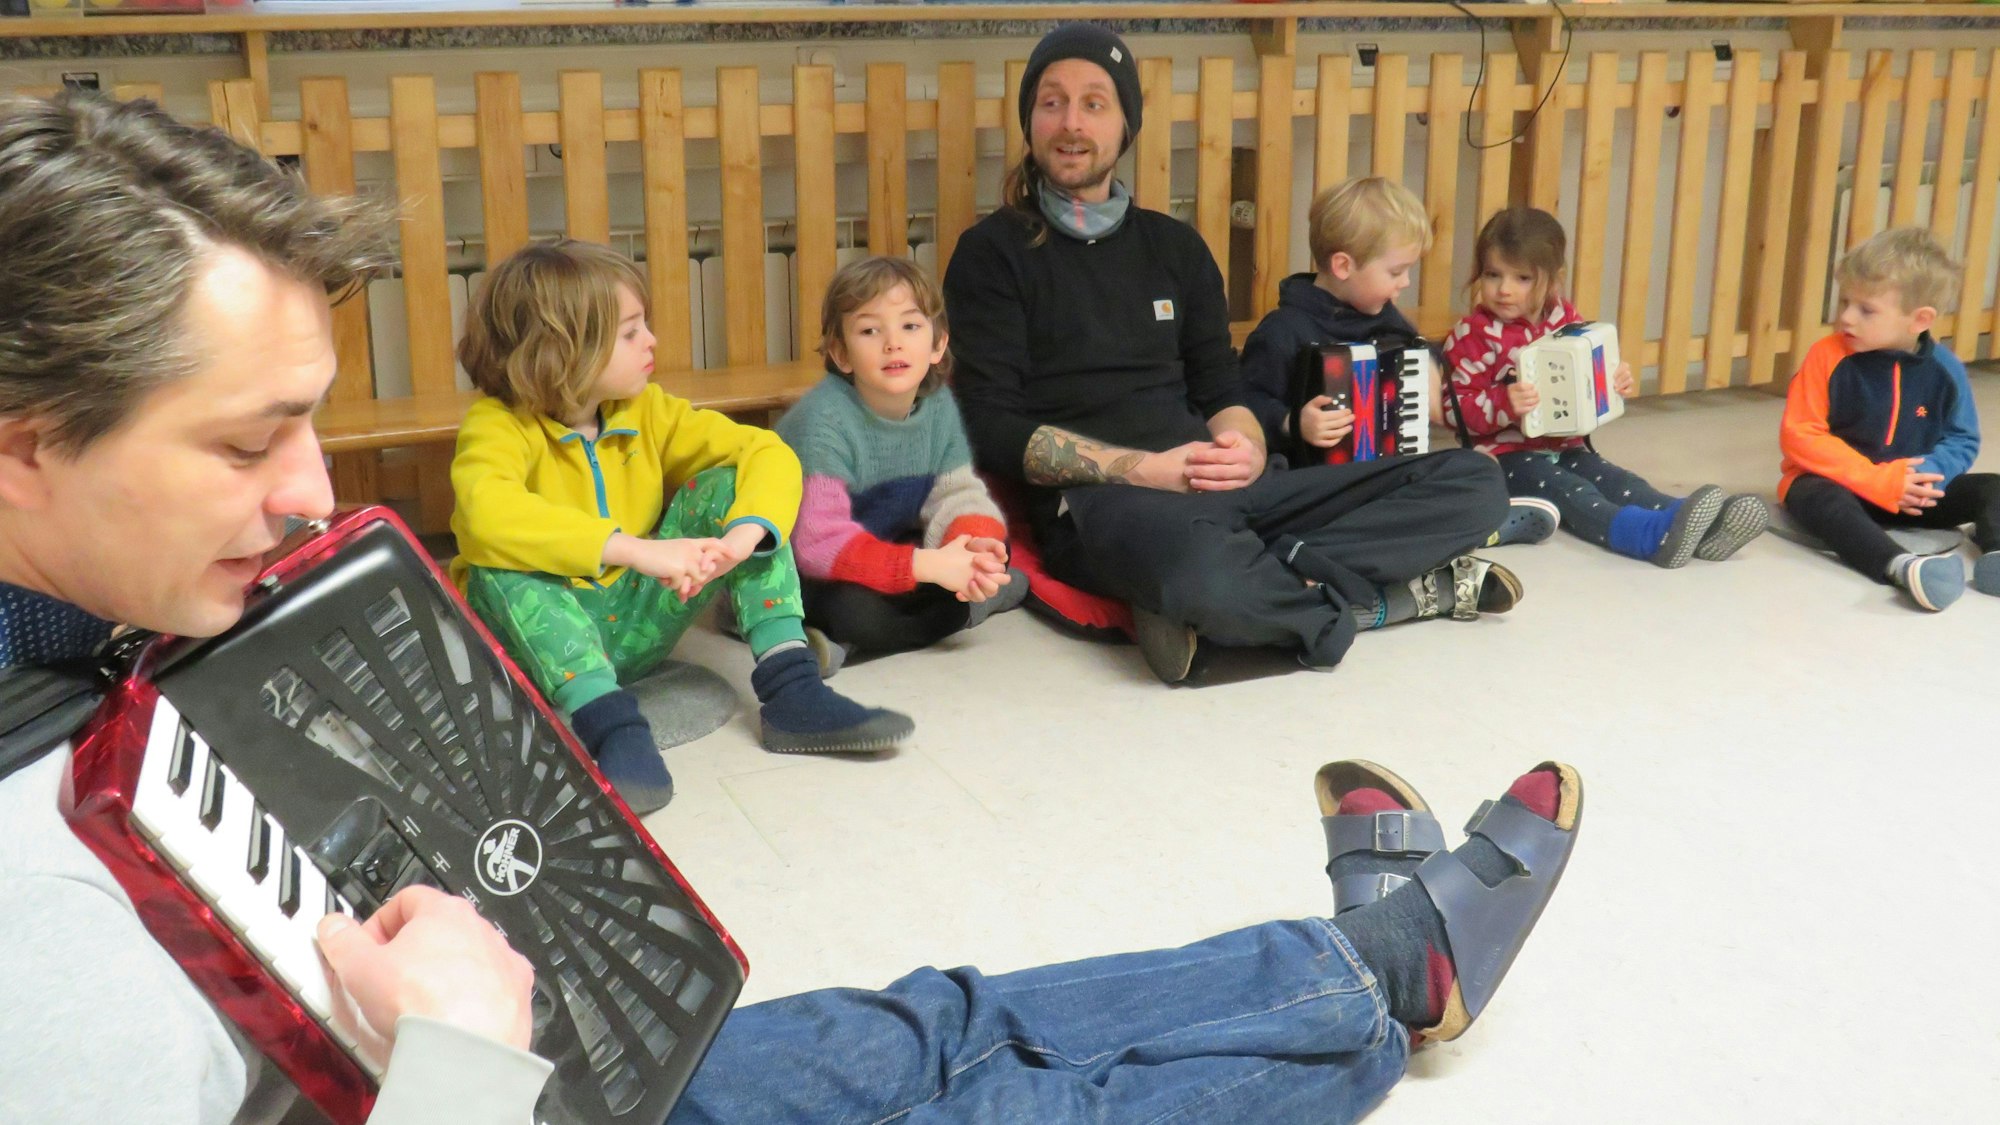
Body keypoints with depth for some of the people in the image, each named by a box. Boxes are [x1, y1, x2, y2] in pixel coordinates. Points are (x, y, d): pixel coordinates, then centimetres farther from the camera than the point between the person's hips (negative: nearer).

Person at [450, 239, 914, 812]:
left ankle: (791, 689, -20)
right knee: (502, 571, -35)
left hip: (636, 627, 4)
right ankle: (611, 724, -40)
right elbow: (487, 511, -39)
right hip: (544, 636, -4)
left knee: (728, 485, -12)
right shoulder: (497, 426, -17)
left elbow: (767, 451, -8)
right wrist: (634, 549, -46)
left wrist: (745, 534, -29)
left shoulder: (645, 412, -1)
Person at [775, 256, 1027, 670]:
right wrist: (929, 565, -39)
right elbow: (819, 542, -33)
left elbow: (956, 497, -4)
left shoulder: (938, 404, -4)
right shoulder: (824, 419, -26)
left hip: (888, 549, 8)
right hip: (807, 575, -7)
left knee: (993, 551, -8)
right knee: (856, 609, -37)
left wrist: (975, 547, -29)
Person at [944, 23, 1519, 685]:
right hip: (1096, 501, -6)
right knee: (1200, 561, -43)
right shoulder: (993, 254, 4)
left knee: (1472, 484, -7)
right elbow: (994, 430, -5)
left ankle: (1262, 587, -23)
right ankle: (1376, 599, -14)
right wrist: (1148, 470, -16)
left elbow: (1222, 393, 18)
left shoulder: (1174, 245, 19)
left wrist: (1245, 450, -8)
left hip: (1213, 489, 6)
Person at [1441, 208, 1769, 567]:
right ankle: (1653, 534, -57)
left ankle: (1699, 527, -41)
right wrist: (1505, 404, -31)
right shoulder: (1473, 335, -7)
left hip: (1566, 447, 7)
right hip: (1506, 455, -6)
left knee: (1618, 482, -18)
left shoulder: (1564, 319, 9)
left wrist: (1616, 381, -1)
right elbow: (1457, 408, -14)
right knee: (1570, 492, -31)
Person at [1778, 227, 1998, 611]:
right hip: (1840, 484, -4)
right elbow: (1799, 436, -16)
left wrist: (1930, 475, -23)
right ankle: (1901, 567, -59)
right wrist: (1878, 481, -23)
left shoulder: (1944, 368, -4)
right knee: (1816, 496, -37)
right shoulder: (1828, 357, -13)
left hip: (1911, 491, 4)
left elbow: (1963, 440, 1)